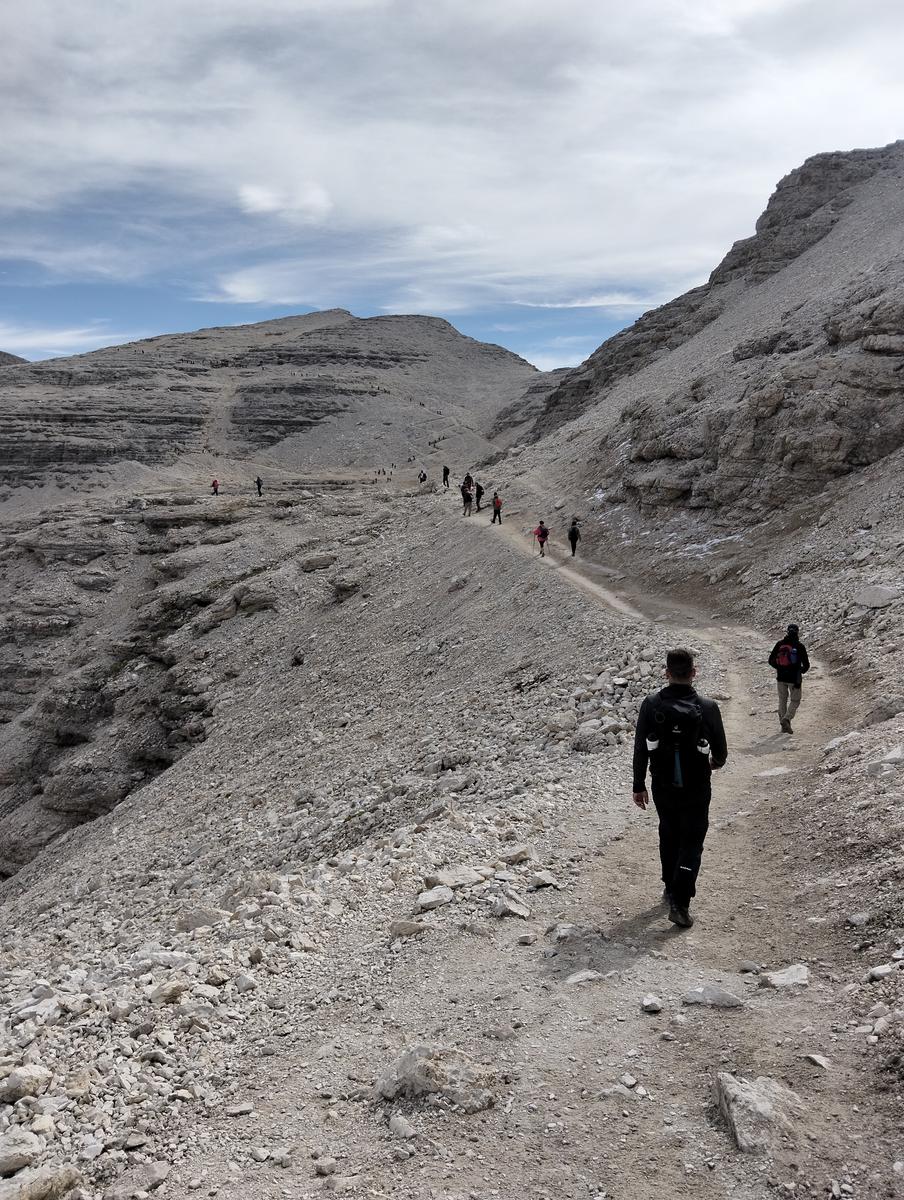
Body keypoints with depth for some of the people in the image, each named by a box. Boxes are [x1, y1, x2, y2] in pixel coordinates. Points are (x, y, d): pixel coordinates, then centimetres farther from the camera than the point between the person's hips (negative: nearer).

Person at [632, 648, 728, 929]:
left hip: (662, 788, 2)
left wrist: (639, 786, 5)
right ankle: (679, 903, -2)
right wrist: (715, 763, 21)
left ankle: (671, 888, 38)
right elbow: (720, 752, -3)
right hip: (696, 790, -2)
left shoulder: (651, 705, -11)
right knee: (691, 842, 8)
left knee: (669, 836, 23)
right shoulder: (707, 708, -14)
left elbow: (640, 750, -6)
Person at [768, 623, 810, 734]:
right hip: (794, 679, -3)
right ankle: (787, 719, -11)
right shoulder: (800, 646, -8)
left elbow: (771, 661, 3)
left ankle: (783, 725, 17)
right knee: (795, 701, 10)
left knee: (782, 700, 15)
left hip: (781, 678, 3)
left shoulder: (779, 644, 0)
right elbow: (806, 664, -6)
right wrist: (802, 671, 15)